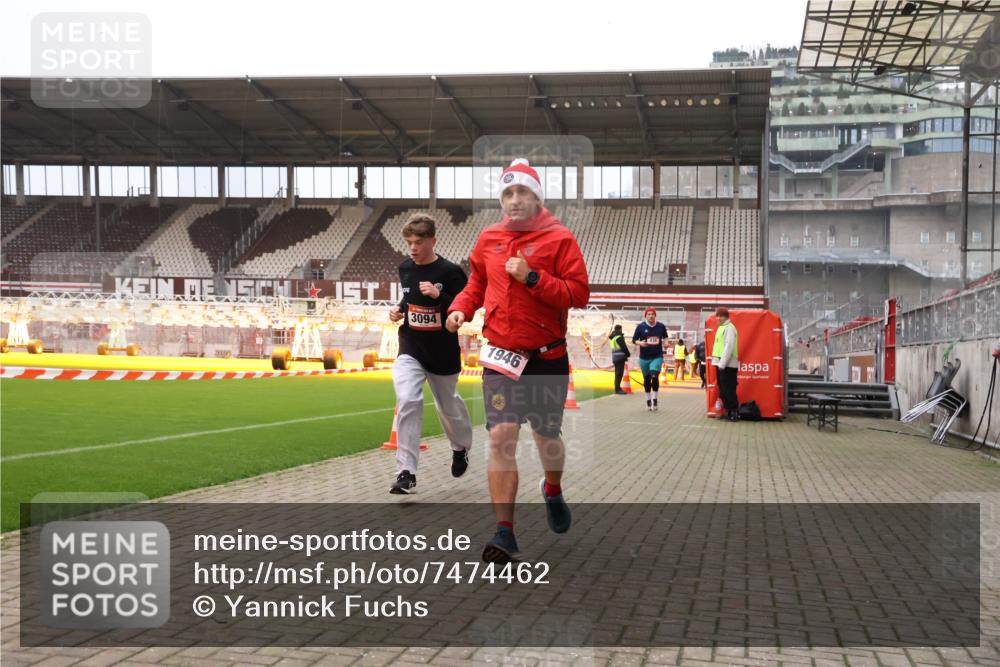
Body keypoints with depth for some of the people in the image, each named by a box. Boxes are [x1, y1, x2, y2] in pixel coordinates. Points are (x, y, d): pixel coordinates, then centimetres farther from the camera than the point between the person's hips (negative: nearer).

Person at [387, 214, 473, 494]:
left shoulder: (449, 272, -13)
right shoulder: (405, 268, 3)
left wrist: (439, 296, -29)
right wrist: (398, 310, 2)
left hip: (443, 352, -2)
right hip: (410, 348, 2)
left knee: (448, 405, 17)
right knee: (407, 400, -20)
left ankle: (461, 448, 50)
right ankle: (406, 473, -19)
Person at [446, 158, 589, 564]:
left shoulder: (559, 239, -5)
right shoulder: (488, 239, 8)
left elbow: (579, 294, -12)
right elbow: (477, 283, 20)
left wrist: (532, 277, -21)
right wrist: (460, 308, 1)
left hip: (547, 358, -2)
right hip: (501, 356, 2)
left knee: (546, 436, 14)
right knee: (500, 438, -10)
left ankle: (553, 491, 47)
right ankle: (504, 532, -8)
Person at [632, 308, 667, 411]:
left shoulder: (661, 326, 0)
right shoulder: (640, 326, -4)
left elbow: (665, 337, 17)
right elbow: (634, 340, 0)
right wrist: (640, 343, -20)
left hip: (657, 356, -1)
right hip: (644, 357, 1)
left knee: (654, 376, -18)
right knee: (646, 378, 10)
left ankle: (654, 399, -2)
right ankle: (648, 400, 26)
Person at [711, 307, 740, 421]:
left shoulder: (729, 328, -10)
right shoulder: (720, 327, 19)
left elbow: (729, 347, -18)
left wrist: (722, 364, -21)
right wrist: (719, 363, 16)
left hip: (727, 365, -10)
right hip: (720, 364, 10)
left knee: (728, 390, -9)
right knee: (723, 390, 12)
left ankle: (734, 412, -6)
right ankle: (727, 411, 18)